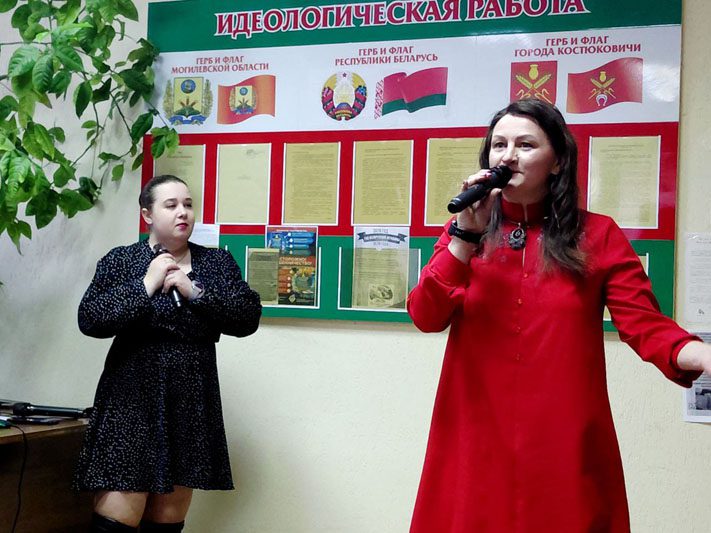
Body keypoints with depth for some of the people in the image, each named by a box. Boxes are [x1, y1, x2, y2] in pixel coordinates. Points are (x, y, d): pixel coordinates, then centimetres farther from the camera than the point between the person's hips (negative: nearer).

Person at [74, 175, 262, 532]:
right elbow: (89, 321, -8)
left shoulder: (218, 263, 10)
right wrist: (146, 284, -12)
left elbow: (249, 319, -1)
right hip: (133, 400, -3)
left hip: (192, 403, 3)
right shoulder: (121, 260, 4)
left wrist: (195, 291, -11)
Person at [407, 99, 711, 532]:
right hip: (475, 436, 2)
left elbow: (645, 324, -6)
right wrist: (467, 234, -13)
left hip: (565, 442, -1)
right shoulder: (463, 231, 8)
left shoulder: (598, 235, 1)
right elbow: (426, 318, -4)